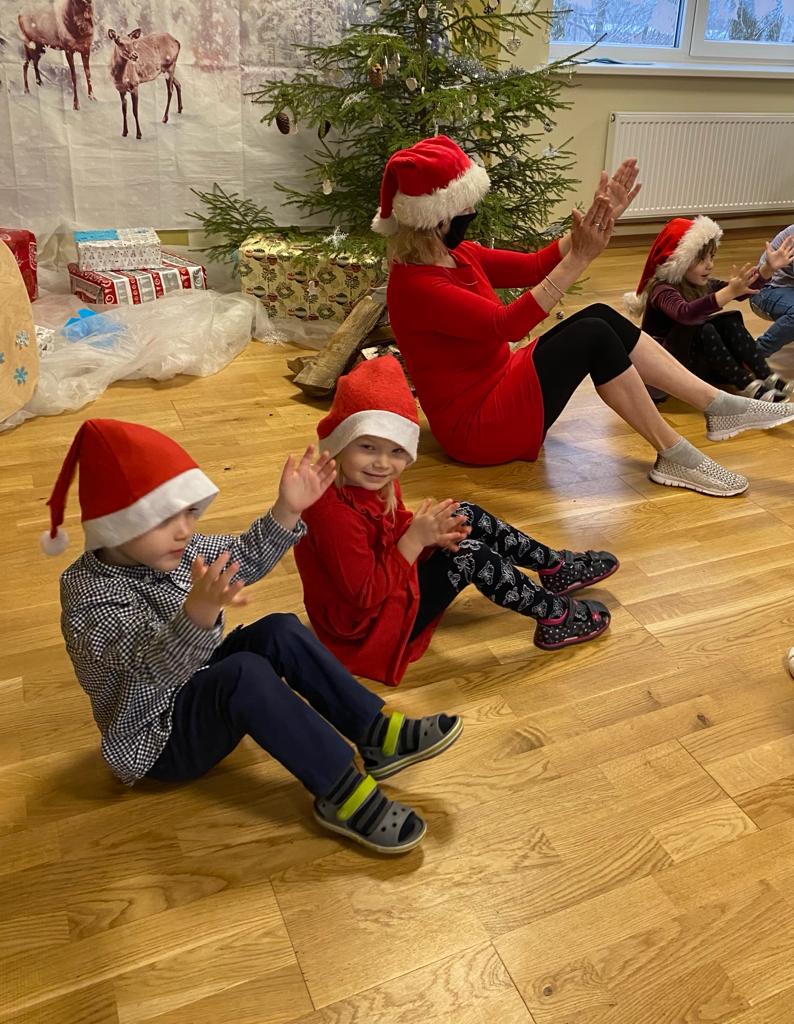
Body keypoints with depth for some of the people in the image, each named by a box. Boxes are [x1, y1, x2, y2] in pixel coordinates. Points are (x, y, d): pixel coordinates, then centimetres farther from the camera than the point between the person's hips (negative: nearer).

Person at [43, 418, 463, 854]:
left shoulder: (165, 550, -5)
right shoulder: (89, 595, -28)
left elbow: (243, 559, 7)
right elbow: (153, 666, -44)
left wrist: (286, 511, -9)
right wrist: (198, 614, -65)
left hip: (198, 688, 8)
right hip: (159, 742, -8)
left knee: (280, 632, -13)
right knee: (246, 674, -34)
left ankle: (379, 734, -11)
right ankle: (345, 795, -28)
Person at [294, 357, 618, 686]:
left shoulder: (377, 482, -5)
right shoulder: (334, 512, -33)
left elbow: (395, 529, 9)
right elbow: (365, 595, -30)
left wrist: (430, 532, -13)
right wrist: (416, 539, -32)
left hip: (387, 581, 10)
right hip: (367, 623, -10)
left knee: (466, 516, 5)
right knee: (472, 555, -17)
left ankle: (555, 567, 18)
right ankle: (555, 618, 1)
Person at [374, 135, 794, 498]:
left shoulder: (455, 255, 6)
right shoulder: (414, 285, -23)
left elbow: (534, 266, 6)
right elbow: (506, 324, -32)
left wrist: (597, 220, -5)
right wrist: (580, 258, -33)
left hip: (499, 387, 10)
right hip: (477, 427, -9)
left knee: (601, 316, -4)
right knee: (595, 335, -19)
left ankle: (721, 406, -2)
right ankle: (674, 458, -8)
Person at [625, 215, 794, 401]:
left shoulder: (703, 284, 3)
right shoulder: (663, 290, -23)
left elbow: (742, 291, 4)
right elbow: (685, 313, -44)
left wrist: (769, 268, -13)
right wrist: (730, 292, -54)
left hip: (696, 359, 8)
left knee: (729, 321, -11)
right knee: (703, 329, -29)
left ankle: (766, 377, -14)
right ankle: (747, 386, -26)